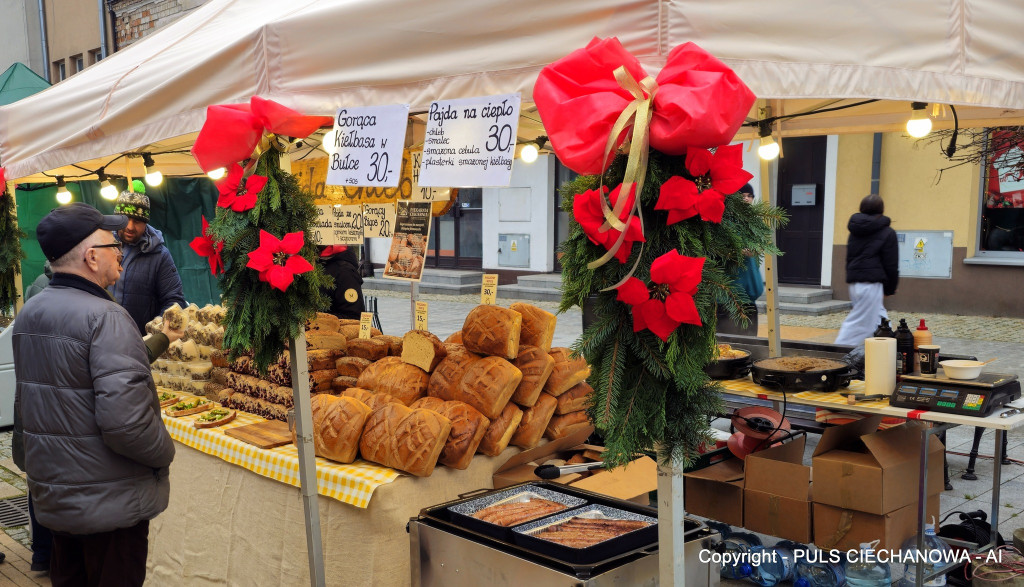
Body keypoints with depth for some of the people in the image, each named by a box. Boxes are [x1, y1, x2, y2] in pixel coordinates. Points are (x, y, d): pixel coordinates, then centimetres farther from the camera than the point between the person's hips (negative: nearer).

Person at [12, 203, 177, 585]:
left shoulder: (27, 314, 6)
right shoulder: (104, 317, -23)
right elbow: (125, 419, -30)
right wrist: (165, 453, -13)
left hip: (50, 496, 8)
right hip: (108, 504, -8)